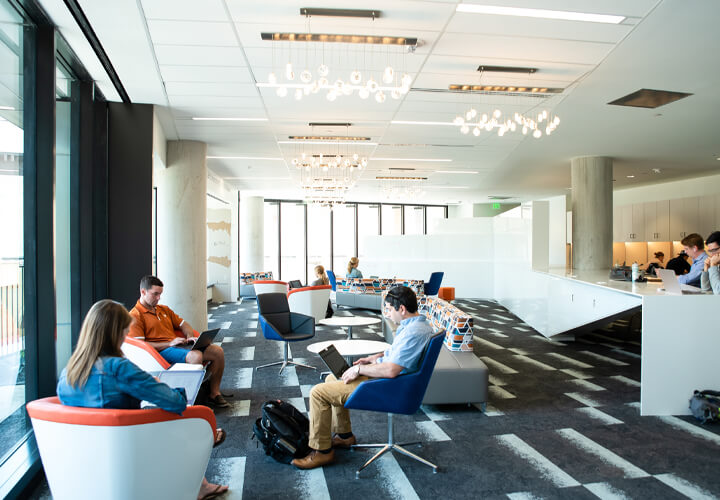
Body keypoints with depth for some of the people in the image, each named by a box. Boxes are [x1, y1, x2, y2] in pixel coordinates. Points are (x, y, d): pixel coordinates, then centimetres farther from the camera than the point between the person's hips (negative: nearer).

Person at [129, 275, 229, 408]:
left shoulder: (164, 309, 24)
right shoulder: (135, 315, -3)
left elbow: (183, 324, 28)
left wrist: (189, 337, 4)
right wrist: (169, 344, -17)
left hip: (179, 344, 8)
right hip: (162, 351, -8)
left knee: (218, 351, -8)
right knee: (196, 356, -35)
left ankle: (214, 393, 1)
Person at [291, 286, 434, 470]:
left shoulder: (413, 333, -27)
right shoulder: (419, 324, 6)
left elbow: (391, 370, -31)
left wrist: (359, 369, -18)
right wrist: (377, 357, 11)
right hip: (384, 376, 11)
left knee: (318, 393, -11)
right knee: (332, 378, 23)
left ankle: (322, 451, 2)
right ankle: (344, 435, 29)